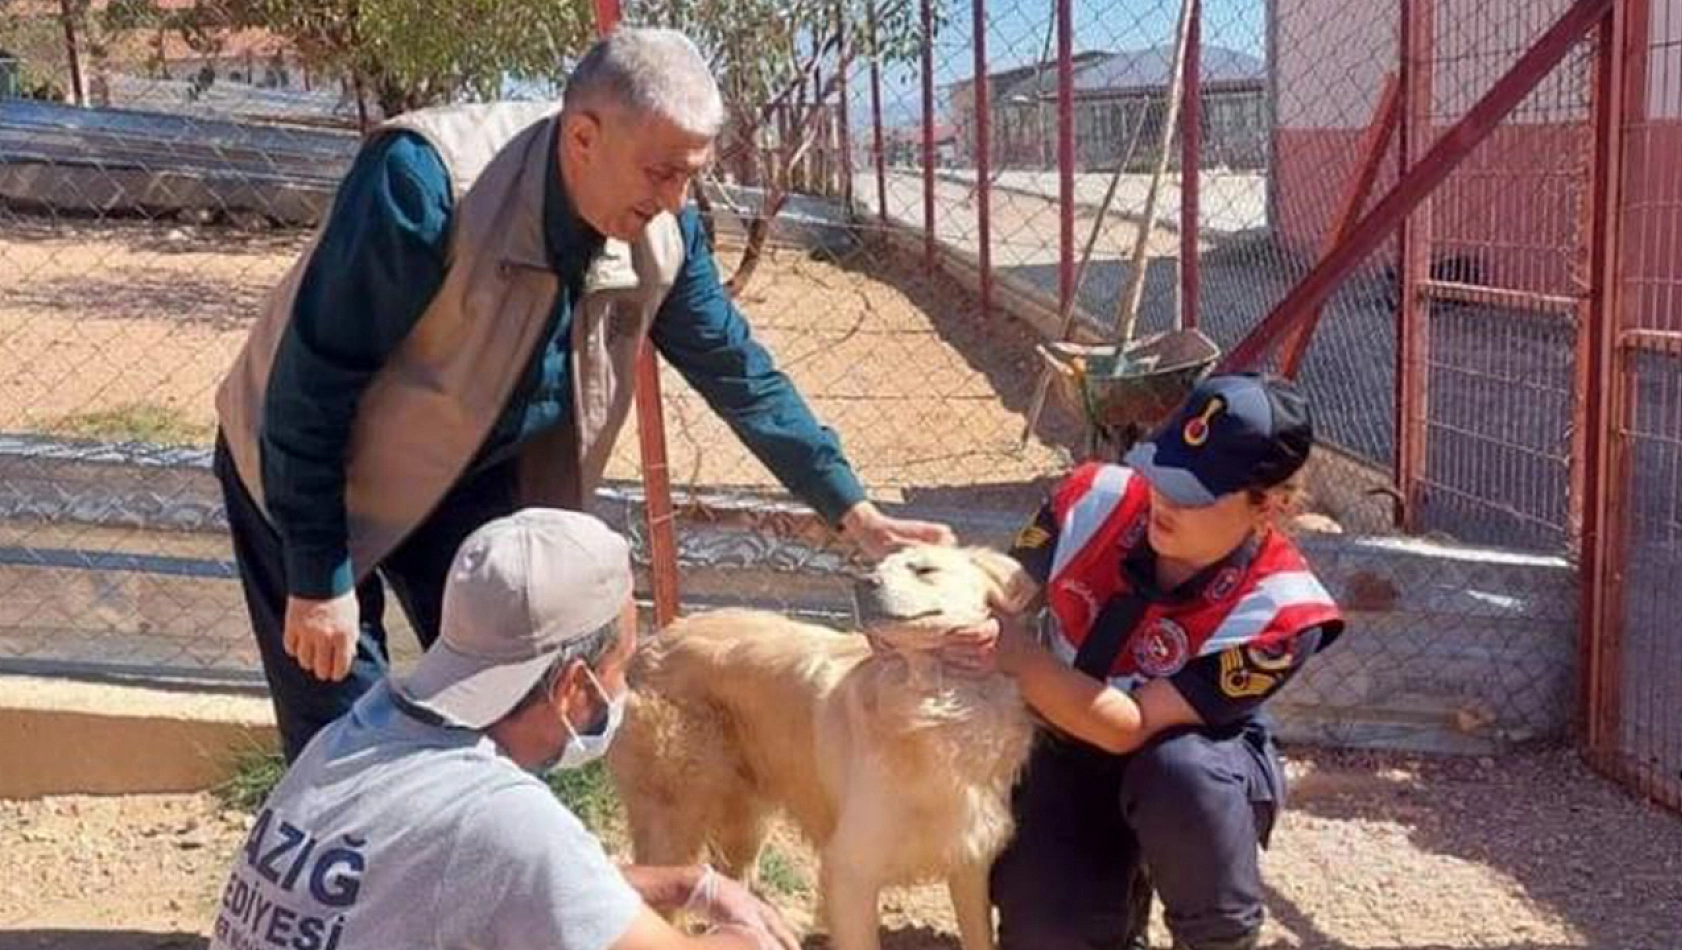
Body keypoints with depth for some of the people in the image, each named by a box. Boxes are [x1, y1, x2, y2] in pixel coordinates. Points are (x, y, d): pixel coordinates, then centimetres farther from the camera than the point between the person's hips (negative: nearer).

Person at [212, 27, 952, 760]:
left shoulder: (661, 234, -15)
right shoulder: (428, 178, -33)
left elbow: (738, 372, -1)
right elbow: (313, 379, -28)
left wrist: (855, 514, -4)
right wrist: (317, 577, -24)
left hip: (465, 479, 6)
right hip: (304, 472, -5)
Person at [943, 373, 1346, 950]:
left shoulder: (1278, 610, -29)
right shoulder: (1098, 497, -19)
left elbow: (1130, 728, -31)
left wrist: (1018, 656, -41)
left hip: (1191, 762, -2)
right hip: (1065, 750, 3)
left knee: (1182, 774, -39)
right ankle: (1122, 877, 20)